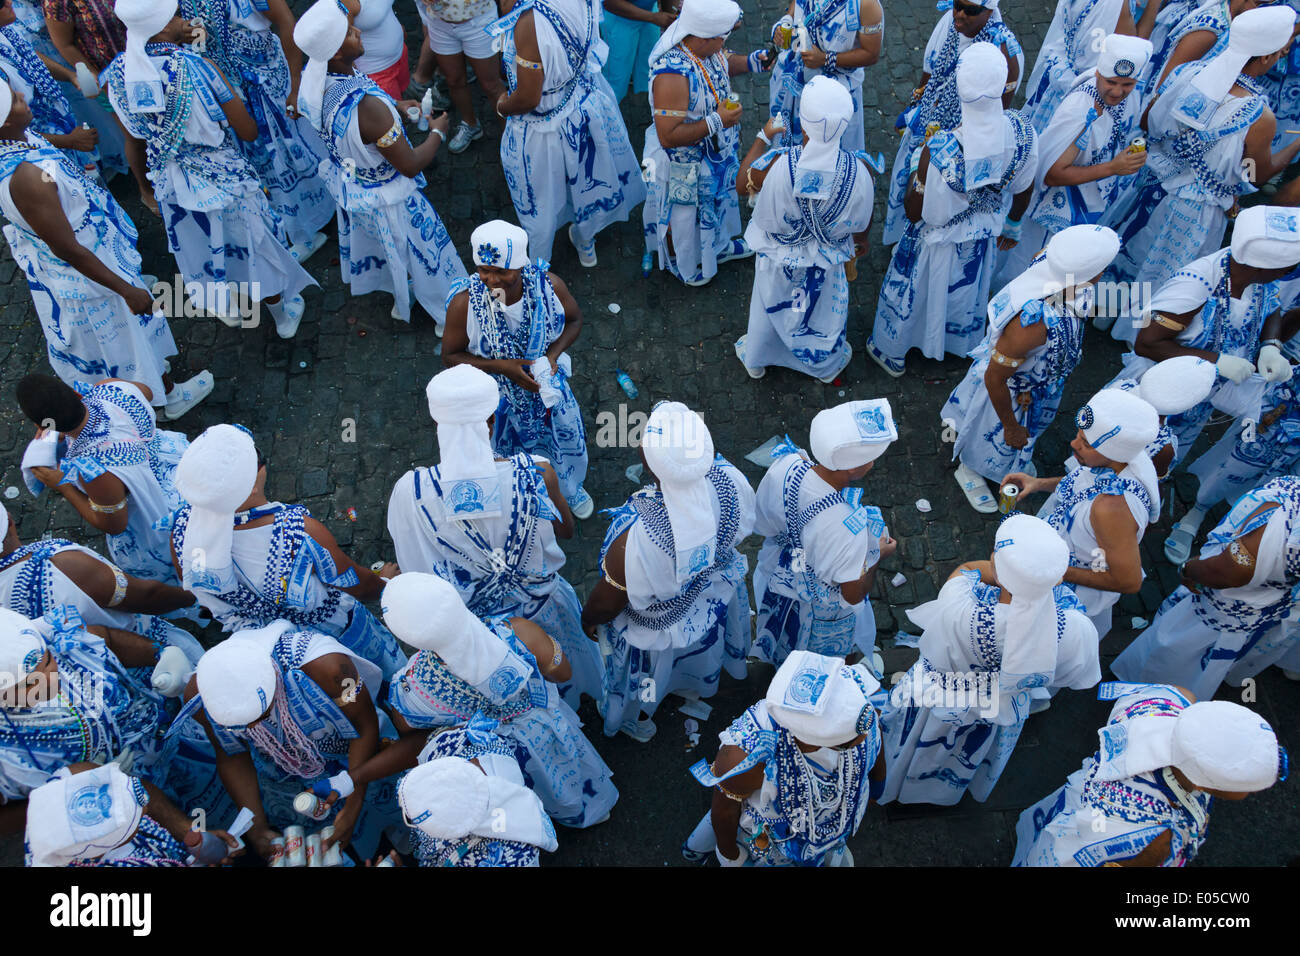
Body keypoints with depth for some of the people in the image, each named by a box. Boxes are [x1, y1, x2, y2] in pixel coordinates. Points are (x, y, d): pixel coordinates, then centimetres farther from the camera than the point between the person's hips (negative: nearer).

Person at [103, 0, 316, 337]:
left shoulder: (117, 72, -11)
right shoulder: (195, 65, -25)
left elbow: (134, 142, 2)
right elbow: (248, 132, -20)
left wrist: (145, 187, 18)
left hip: (169, 181, 4)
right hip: (221, 176, -4)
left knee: (203, 250, 28)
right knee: (253, 244, 20)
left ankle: (230, 308, 52)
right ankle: (282, 311, 42)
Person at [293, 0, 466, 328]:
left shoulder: (314, 78, -17)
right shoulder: (366, 107, -42)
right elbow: (410, 166, -30)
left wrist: (394, 110, 7)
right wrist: (437, 132, -12)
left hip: (348, 184, 8)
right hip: (384, 199, -8)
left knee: (373, 238, 33)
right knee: (424, 252, 18)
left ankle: (401, 299, 62)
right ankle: (449, 318, 42)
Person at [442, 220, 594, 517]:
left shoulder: (549, 285, -26)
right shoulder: (464, 303, -32)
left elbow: (574, 320, -5)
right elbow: (450, 357, -18)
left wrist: (553, 354, -23)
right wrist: (500, 366, -31)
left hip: (549, 386, 3)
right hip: (499, 398, -2)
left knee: (568, 443, 29)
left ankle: (571, 489, 65)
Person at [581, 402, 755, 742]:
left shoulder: (636, 536, -48)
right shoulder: (730, 480, -34)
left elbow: (607, 602, -26)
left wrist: (589, 619, -3)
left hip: (656, 626, -4)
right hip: (714, 597, 5)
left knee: (644, 677, 33)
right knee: (699, 650, 40)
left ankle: (637, 720, 66)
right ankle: (695, 687, 74)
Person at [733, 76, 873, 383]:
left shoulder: (776, 164, -37)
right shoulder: (859, 170, -31)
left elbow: (743, 184, -14)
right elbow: (862, 219, -10)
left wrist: (764, 136, -3)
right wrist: (861, 241, 14)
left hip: (778, 259, -1)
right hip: (826, 265, 1)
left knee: (768, 305, 30)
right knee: (824, 310, 31)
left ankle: (755, 360, 58)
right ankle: (828, 364, 59)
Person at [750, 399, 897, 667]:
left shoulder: (784, 465, -31)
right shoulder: (849, 528, -46)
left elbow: (762, 525, -11)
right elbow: (853, 594, -28)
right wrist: (878, 555, -11)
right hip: (823, 613, -5)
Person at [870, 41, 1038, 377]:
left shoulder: (939, 151, -42)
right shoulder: (1023, 132, -27)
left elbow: (915, 212, -25)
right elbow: (1023, 192, -7)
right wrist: (1012, 227, 14)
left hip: (938, 242, -4)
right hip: (985, 237, 4)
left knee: (913, 293, 26)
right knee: (969, 293, 34)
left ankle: (892, 353, 53)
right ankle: (961, 345, 63)